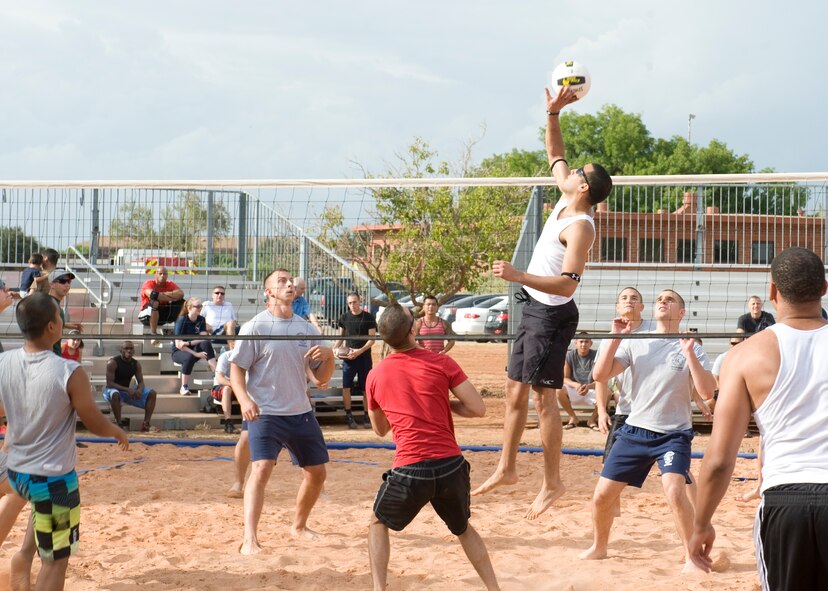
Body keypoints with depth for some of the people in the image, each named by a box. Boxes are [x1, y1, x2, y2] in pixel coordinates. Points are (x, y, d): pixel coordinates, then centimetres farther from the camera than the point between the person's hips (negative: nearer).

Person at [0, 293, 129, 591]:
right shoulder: (70, 373, -24)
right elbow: (96, 425, -12)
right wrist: (118, 432, 10)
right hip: (53, 478, -6)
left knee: (43, 503, 39)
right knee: (55, 559, 8)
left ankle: (24, 555, 22)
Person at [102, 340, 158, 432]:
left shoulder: (136, 364, -1)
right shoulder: (113, 363, -19)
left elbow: (141, 382, 0)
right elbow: (109, 383, -23)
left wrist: (139, 390, -26)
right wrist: (127, 389, -33)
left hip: (128, 391, 6)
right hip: (112, 390, -6)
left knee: (152, 393, -9)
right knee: (115, 395, -43)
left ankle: (146, 423, -11)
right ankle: (118, 423, -30)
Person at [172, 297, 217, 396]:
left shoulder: (201, 320, 0)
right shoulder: (182, 320, -15)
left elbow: (204, 338, -11)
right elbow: (178, 344, -21)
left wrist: (188, 343, -26)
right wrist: (196, 354, -27)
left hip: (194, 349, 4)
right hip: (178, 352, -4)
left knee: (206, 343, -26)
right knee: (190, 357, -38)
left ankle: (216, 372, -36)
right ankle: (184, 388, -28)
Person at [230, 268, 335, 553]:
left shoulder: (307, 328, 8)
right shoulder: (255, 327, -6)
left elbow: (322, 377, 10)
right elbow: (236, 367, -6)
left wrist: (329, 356, -11)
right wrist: (244, 399, -22)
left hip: (301, 413, 6)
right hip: (265, 413, -6)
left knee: (316, 472, 13)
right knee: (261, 468, -23)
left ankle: (299, 525, 35)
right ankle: (250, 539, -24)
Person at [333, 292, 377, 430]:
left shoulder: (368, 317, -3)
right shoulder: (344, 317, 6)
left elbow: (372, 338, -6)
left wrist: (360, 351, -18)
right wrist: (335, 348, -3)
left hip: (364, 357, -2)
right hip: (348, 358, 2)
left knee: (366, 388, 3)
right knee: (346, 387, -6)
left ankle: (366, 416, 13)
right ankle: (349, 415, 4)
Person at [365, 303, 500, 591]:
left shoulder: (375, 376, 5)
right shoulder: (441, 363, -1)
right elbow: (478, 408, -1)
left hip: (409, 470, -1)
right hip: (451, 466, 1)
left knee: (378, 523, 25)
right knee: (463, 528, 26)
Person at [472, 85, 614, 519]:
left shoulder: (581, 226, -21)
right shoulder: (565, 200, 4)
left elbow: (567, 283, -29)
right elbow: (554, 153, 19)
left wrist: (518, 276, -33)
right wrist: (553, 113, 9)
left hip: (552, 315, -9)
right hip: (534, 309, 9)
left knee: (543, 398, -7)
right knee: (515, 390, 12)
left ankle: (552, 483, 0)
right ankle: (507, 468, 20)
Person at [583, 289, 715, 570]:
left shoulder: (690, 347, -3)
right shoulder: (635, 343, 5)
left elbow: (707, 392, -13)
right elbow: (600, 374, -4)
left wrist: (689, 353, -20)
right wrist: (616, 337, -11)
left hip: (674, 434, -3)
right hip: (635, 431, 3)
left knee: (674, 491, -26)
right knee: (603, 494, 4)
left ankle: (692, 555, -9)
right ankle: (598, 547, 29)